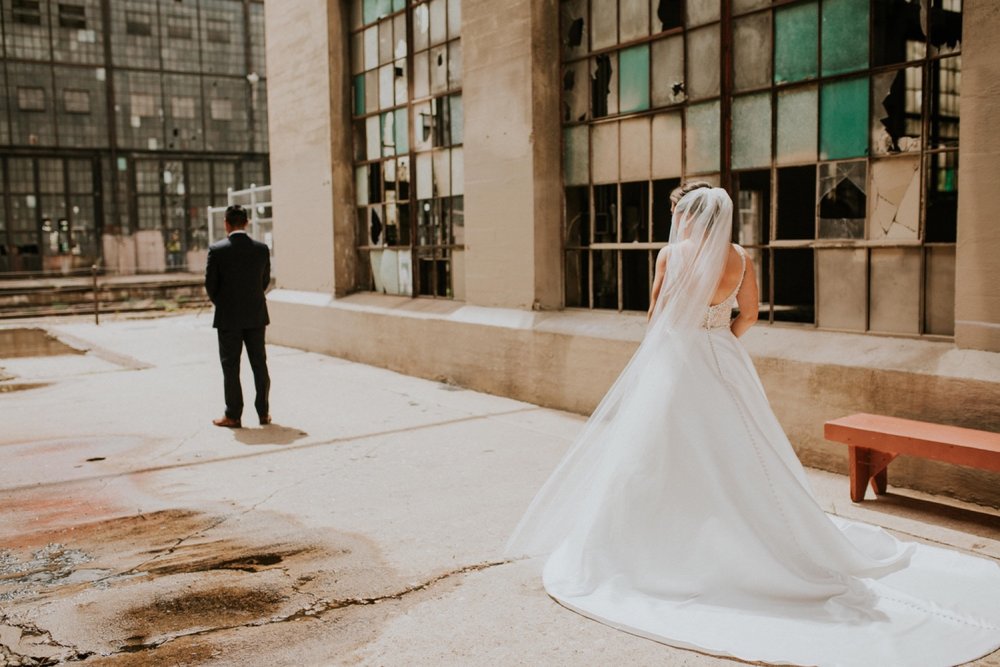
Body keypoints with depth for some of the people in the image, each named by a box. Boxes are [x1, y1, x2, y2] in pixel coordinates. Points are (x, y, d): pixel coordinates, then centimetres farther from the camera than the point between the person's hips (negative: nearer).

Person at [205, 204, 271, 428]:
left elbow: (210, 284, -6)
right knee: (259, 364, 10)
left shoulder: (216, 250, -11)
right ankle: (263, 413, 15)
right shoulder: (262, 249, -3)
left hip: (228, 318, -3)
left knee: (230, 367, 5)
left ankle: (233, 416, 9)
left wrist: (221, 304, 12)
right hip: (256, 315, 3)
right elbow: (266, 280, 5)